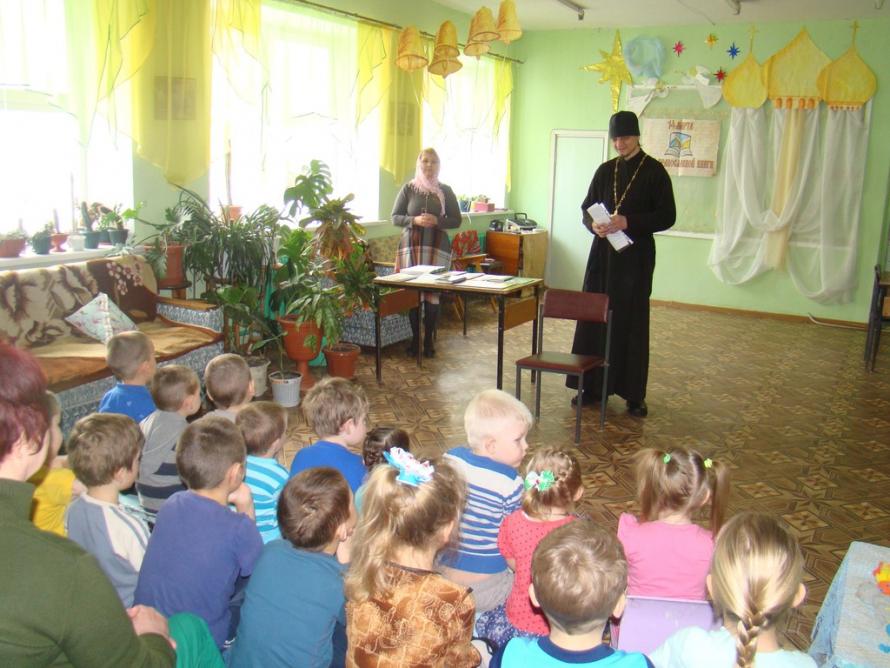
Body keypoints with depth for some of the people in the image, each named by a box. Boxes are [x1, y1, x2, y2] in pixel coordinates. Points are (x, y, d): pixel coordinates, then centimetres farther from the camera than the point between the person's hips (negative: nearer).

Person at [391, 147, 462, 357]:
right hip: (411, 245, 0)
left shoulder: (445, 191, 6)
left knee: (433, 293, -3)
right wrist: (414, 220, -14)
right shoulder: (408, 188, 4)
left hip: (437, 246, 0)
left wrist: (437, 221, -12)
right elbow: (395, 218, 4)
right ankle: (415, 338, 11)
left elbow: (456, 221, 6)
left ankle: (428, 340, 8)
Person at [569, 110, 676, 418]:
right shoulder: (606, 170, 10)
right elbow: (586, 208, 13)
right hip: (603, 253, 4)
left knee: (632, 322, -1)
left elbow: (667, 216, -7)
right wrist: (594, 224, -10)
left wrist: (629, 222, -19)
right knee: (593, 318, 2)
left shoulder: (653, 170, -2)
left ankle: (634, 394, 8)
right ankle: (592, 386, 12)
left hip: (636, 256, -4)